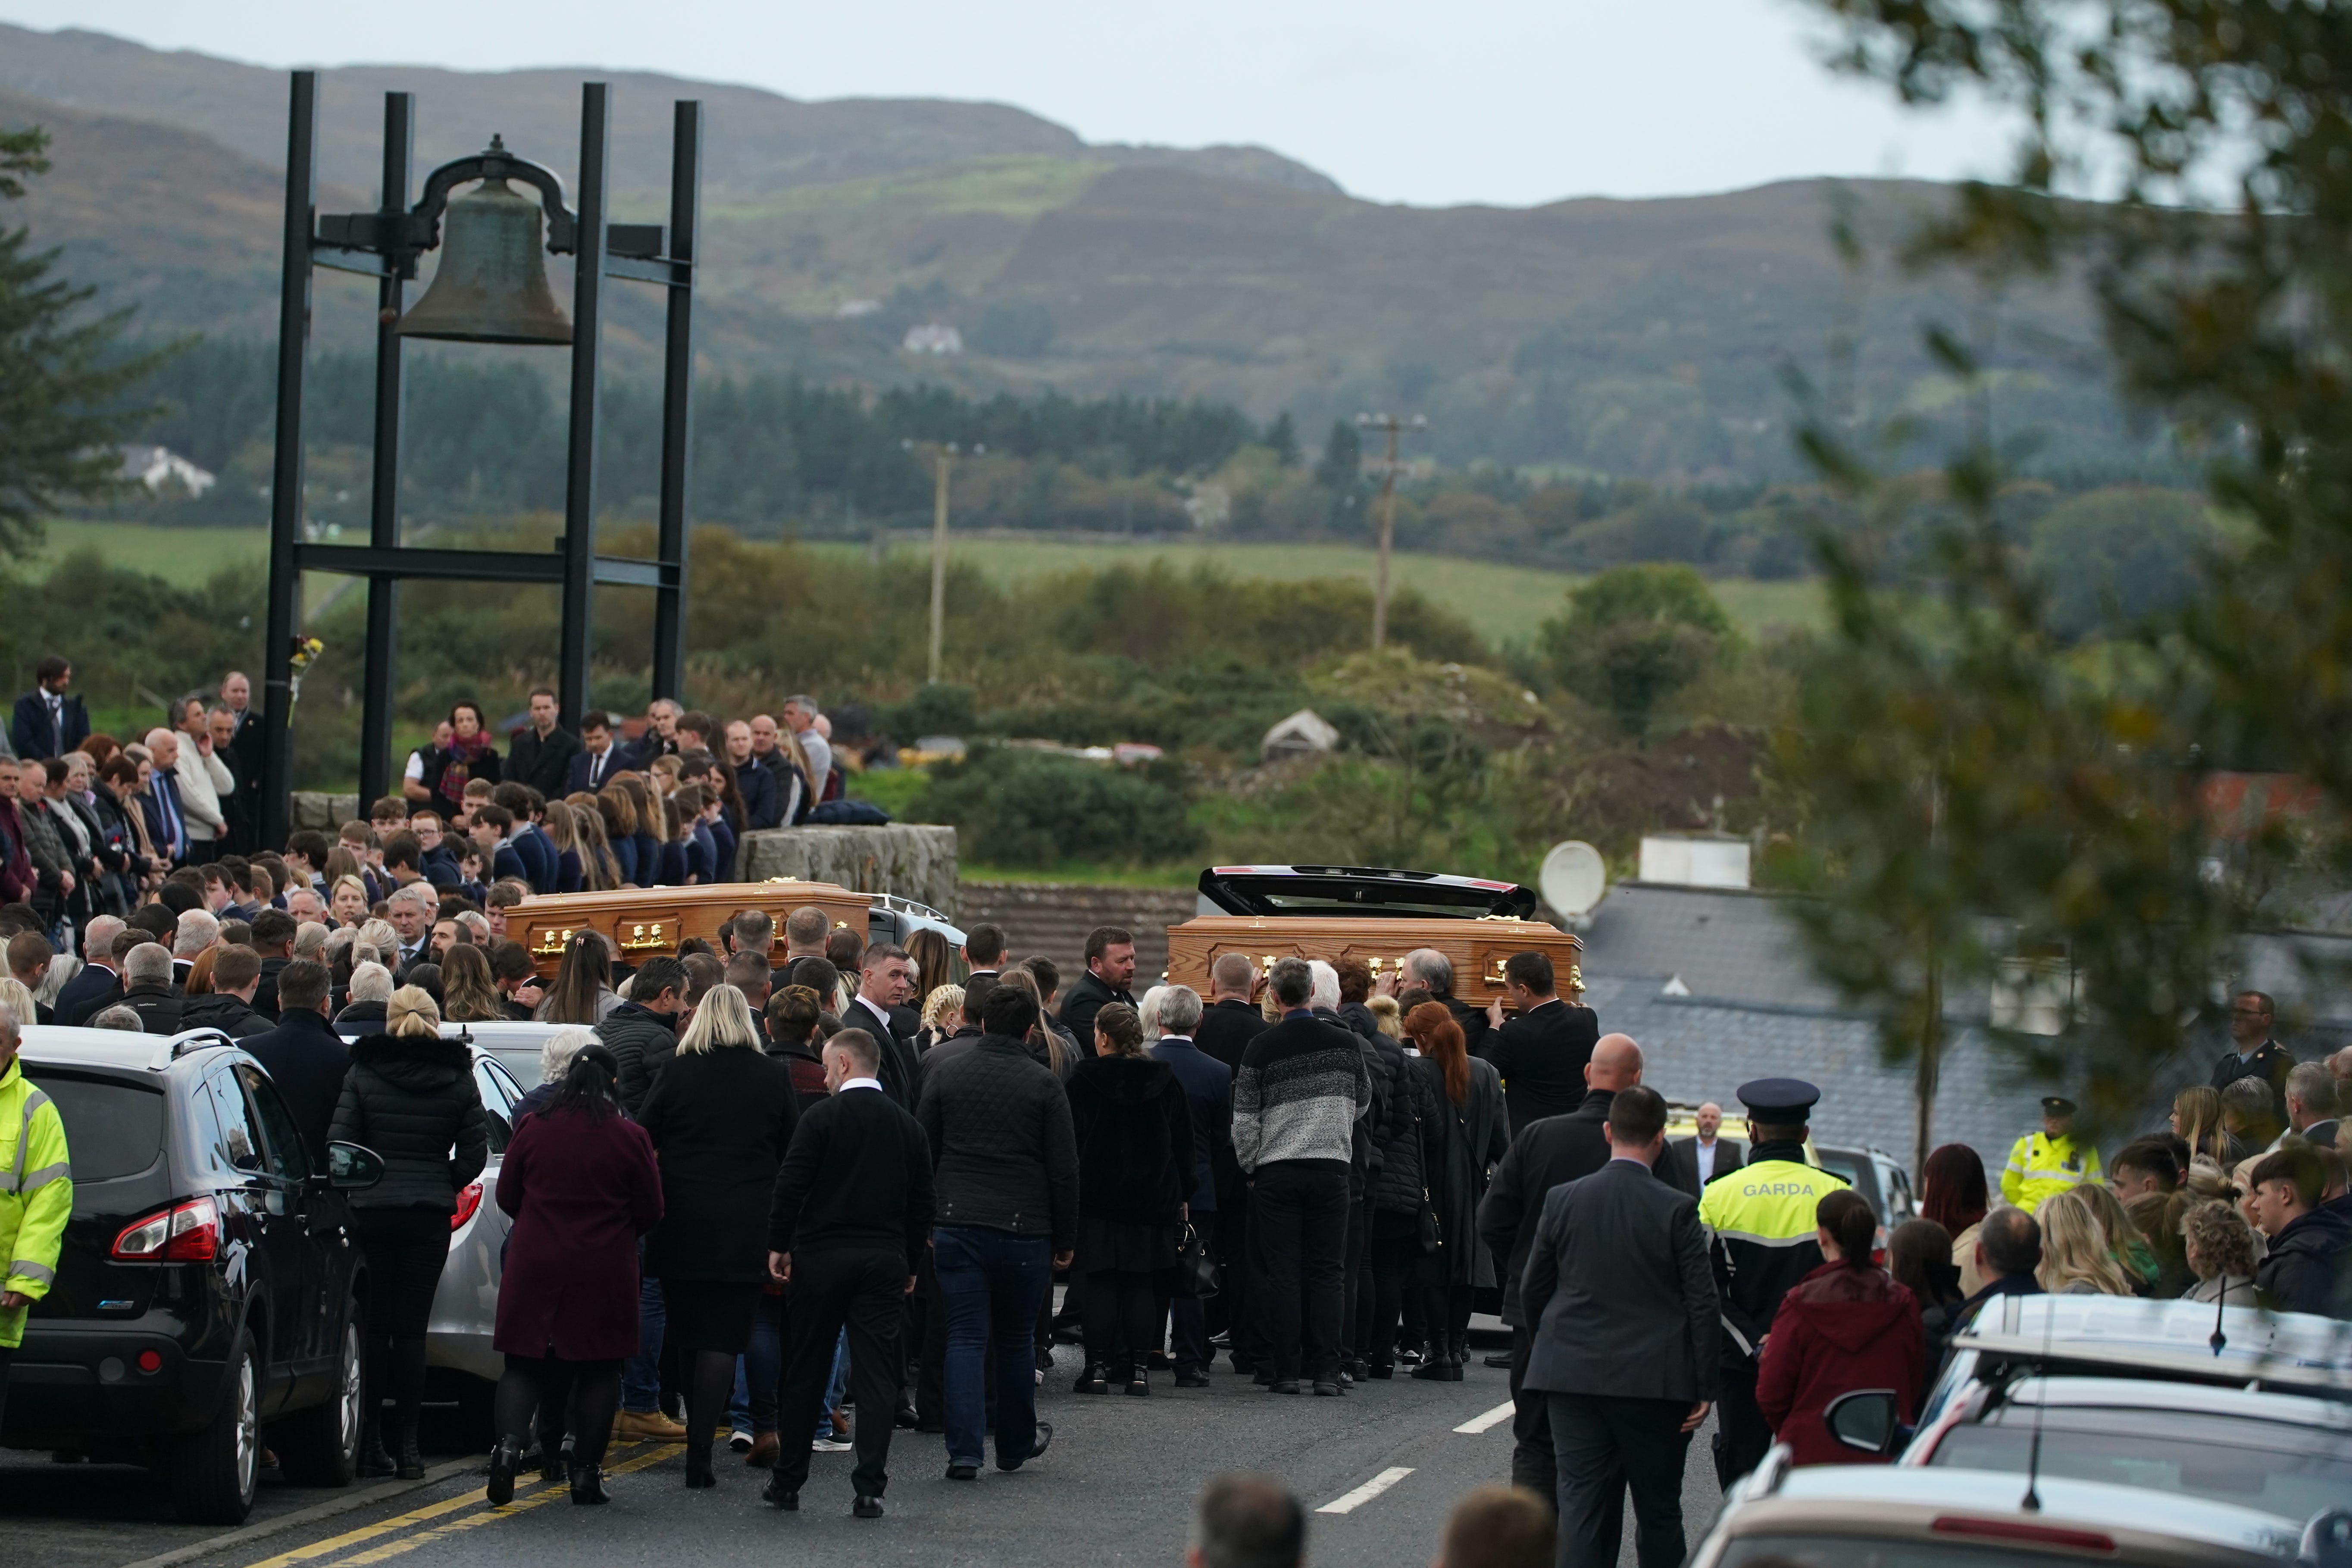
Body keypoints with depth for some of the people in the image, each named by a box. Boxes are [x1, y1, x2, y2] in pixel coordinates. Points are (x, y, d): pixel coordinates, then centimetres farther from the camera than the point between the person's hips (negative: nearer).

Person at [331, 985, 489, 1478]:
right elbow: (475, 1154, 0)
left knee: (374, 1327, 7)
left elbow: (339, 1142, -7)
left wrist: (361, 1184, 9)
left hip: (372, 1211, -1)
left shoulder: (362, 1075, -3)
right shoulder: (458, 1080, 2)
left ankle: (369, 1442, 5)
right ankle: (407, 1445, 0)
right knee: (411, 1330, 4)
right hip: (430, 1215, 1)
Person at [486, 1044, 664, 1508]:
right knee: (598, 1366, 8)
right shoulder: (630, 1139, -6)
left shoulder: (533, 1128, -2)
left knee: (525, 1361, 6)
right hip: (604, 1273, -1)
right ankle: (586, 1470, 7)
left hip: (535, 1266, 1)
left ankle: (510, 1440, -17)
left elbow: (507, 1196, 8)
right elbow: (650, 1213, 1)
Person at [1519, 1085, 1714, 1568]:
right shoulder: (1676, 1210, -9)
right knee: (1658, 1512, 10)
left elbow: (1532, 1292, 7)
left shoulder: (1563, 1200, -1)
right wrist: (1705, 1386, -2)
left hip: (1573, 1374, 2)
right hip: (1653, 1383, -2)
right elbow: (1703, 1305, -8)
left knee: (1581, 1505, 2)